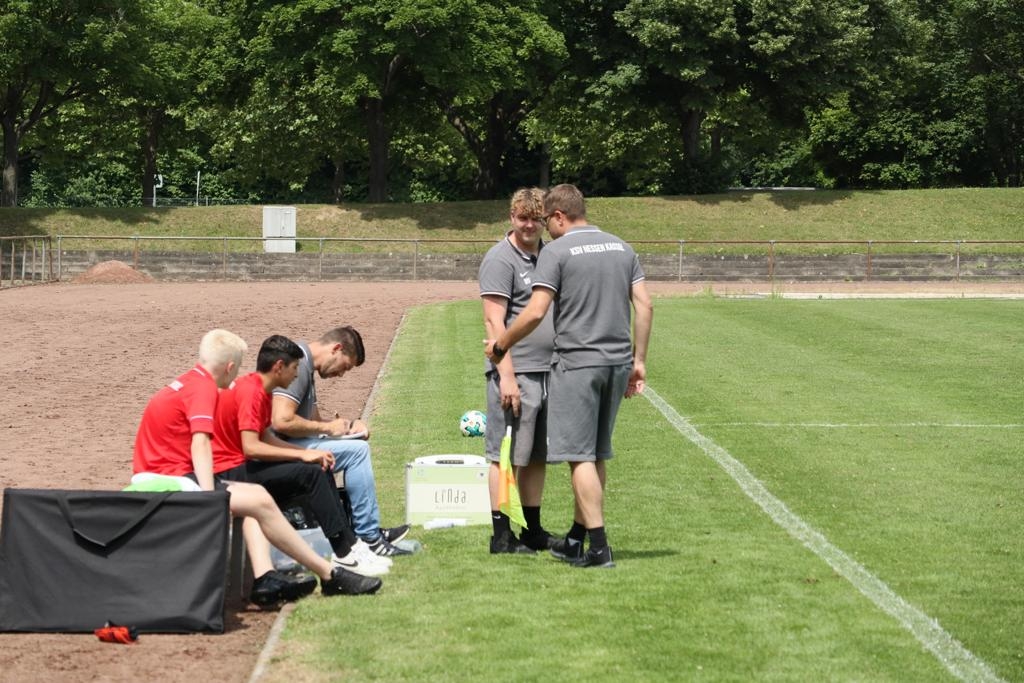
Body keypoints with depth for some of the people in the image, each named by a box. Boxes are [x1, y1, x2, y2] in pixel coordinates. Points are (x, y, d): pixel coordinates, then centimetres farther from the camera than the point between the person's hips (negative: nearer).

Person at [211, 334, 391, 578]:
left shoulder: (258, 389, 13)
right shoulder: (251, 392, -19)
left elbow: (266, 438, 12)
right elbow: (251, 447, -27)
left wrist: (308, 452, 0)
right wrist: (302, 455, -22)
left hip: (243, 466, 11)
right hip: (229, 473, -11)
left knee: (321, 468, 5)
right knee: (311, 473, -22)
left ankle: (349, 542, 3)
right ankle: (344, 553, -19)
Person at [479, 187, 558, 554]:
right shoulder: (500, 259, -8)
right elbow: (494, 322, -13)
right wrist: (506, 375, -18)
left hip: (549, 371, 7)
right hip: (516, 372, -7)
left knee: (537, 456, 12)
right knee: (506, 455, -4)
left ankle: (533, 530, 20)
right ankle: (502, 535, 0)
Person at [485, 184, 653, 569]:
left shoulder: (556, 252, -7)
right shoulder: (621, 248, 12)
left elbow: (535, 313, -12)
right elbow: (644, 305, 9)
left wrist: (499, 346, 1)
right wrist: (639, 360, 14)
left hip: (577, 362, -7)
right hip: (618, 362, 7)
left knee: (581, 455, -3)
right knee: (597, 454, 14)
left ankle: (599, 547, -7)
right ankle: (576, 539, 24)